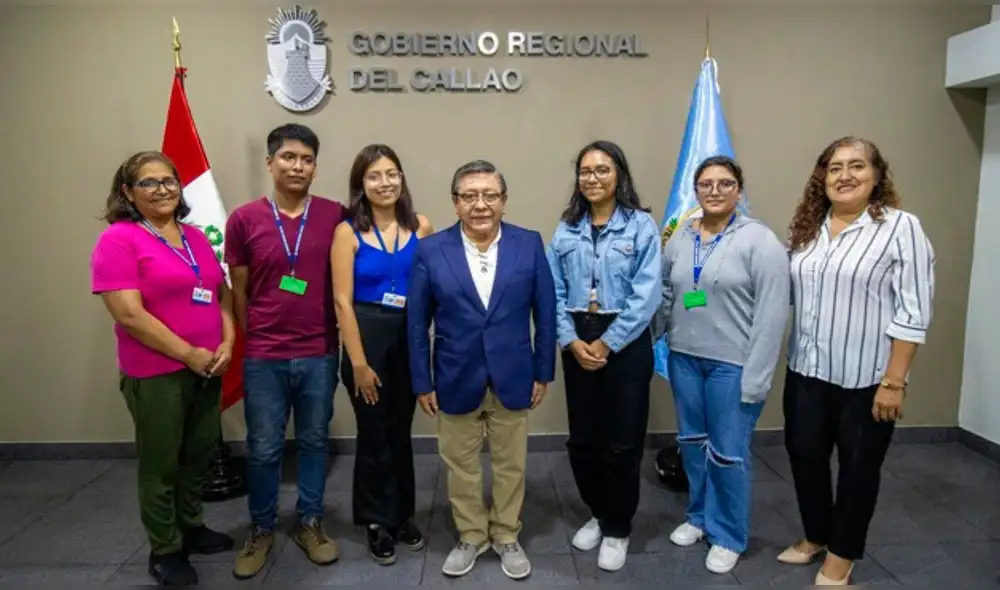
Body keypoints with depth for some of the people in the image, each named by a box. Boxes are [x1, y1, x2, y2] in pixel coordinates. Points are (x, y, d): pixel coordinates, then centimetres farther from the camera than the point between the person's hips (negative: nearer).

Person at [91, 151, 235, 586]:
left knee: (198, 456, 17)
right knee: (161, 464, 9)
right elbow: (129, 314, -18)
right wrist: (189, 354, -16)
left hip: (208, 369, 6)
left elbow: (222, 295, 13)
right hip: (156, 375, -6)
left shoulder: (195, 237, 10)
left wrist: (226, 345, -2)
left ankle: (192, 528, 37)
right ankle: (164, 551, 26)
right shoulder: (118, 239, -10)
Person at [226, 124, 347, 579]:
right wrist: (257, 339, 8)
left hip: (320, 355, 1)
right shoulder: (244, 219, -3)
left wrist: (337, 338, 3)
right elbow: (238, 290, 5)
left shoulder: (336, 216, -3)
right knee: (263, 448, 10)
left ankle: (309, 523, 32)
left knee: (314, 442, 14)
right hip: (263, 358, 0)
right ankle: (261, 530, 31)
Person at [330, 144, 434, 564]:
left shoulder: (421, 227, 0)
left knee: (401, 431, 14)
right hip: (367, 337, -2)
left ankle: (402, 515, 33)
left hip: (410, 338, 2)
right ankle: (378, 523, 29)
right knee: (374, 434, 9)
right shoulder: (348, 232, -7)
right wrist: (358, 362, -12)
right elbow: (343, 301, -10)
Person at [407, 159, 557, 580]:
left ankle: (506, 537, 37)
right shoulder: (430, 250, -7)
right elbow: (417, 323, -3)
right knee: (461, 466, 15)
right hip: (456, 381, 0)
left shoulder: (529, 245, -5)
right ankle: (471, 537, 38)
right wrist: (422, 382, -3)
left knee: (510, 465, 16)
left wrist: (543, 372, 0)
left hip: (513, 379, 1)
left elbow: (545, 314, 0)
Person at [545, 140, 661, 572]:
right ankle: (597, 514, 36)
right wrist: (571, 341, -10)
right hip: (577, 343, 4)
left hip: (625, 342, -3)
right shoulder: (566, 229, 6)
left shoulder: (641, 225, -4)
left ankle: (617, 529, 26)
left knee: (622, 441, 5)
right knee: (582, 437, 12)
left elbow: (646, 296, -11)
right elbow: (554, 292, 2)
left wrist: (606, 344, -13)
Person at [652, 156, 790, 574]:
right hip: (684, 358, 5)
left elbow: (771, 314, -13)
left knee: (727, 453, 6)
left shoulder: (759, 240, -10)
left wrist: (755, 378, -16)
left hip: (733, 364, -5)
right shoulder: (680, 238, 5)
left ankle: (728, 536, 28)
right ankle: (698, 516, 39)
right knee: (692, 443, 18)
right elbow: (664, 297, 9)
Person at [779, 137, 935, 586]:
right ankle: (814, 536, 38)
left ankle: (842, 553, 31)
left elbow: (913, 312, -13)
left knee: (858, 467, 12)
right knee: (804, 455, 15)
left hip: (866, 378, -5)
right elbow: (785, 291, 13)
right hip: (807, 371, 5)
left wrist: (894, 381, -16)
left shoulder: (901, 227, -10)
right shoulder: (805, 228, 7)